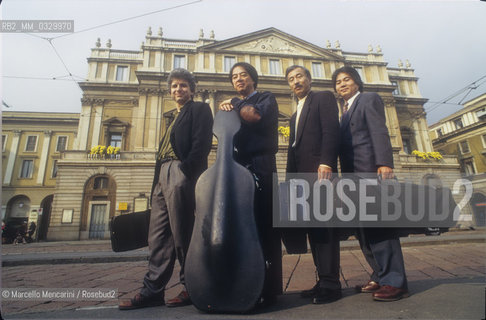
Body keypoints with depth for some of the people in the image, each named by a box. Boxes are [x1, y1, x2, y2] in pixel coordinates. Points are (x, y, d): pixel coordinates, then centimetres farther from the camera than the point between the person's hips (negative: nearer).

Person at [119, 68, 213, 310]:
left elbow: (201, 143, -10)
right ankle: (152, 291, 14)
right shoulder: (175, 117, 28)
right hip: (162, 176, 9)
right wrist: (158, 179, 12)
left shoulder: (199, 109, 5)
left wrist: (185, 172, -19)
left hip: (180, 175, -8)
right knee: (158, 235, 7)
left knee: (182, 235, -5)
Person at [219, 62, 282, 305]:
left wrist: (235, 105, 5)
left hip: (260, 168, -4)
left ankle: (268, 288, 3)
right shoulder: (230, 105, 27)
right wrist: (226, 109, -6)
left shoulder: (266, 98, 14)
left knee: (263, 226, -5)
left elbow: (257, 116, -9)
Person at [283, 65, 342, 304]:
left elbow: (331, 129, -10)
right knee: (312, 228, 6)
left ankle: (331, 285, 1)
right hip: (302, 177, 8)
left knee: (323, 226, -8)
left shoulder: (324, 98, 7)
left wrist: (325, 163, -22)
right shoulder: (295, 115, 29)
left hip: (319, 170, -7)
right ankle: (323, 281, 13)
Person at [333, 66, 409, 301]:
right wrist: (345, 176, 13)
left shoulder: (369, 98, 7)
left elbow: (379, 131, -8)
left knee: (378, 224, -10)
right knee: (362, 228, 5)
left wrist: (384, 163, -21)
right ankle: (380, 277, 13)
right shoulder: (345, 111, 27)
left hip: (369, 169, -8)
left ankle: (395, 281, -3)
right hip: (353, 175, 8)